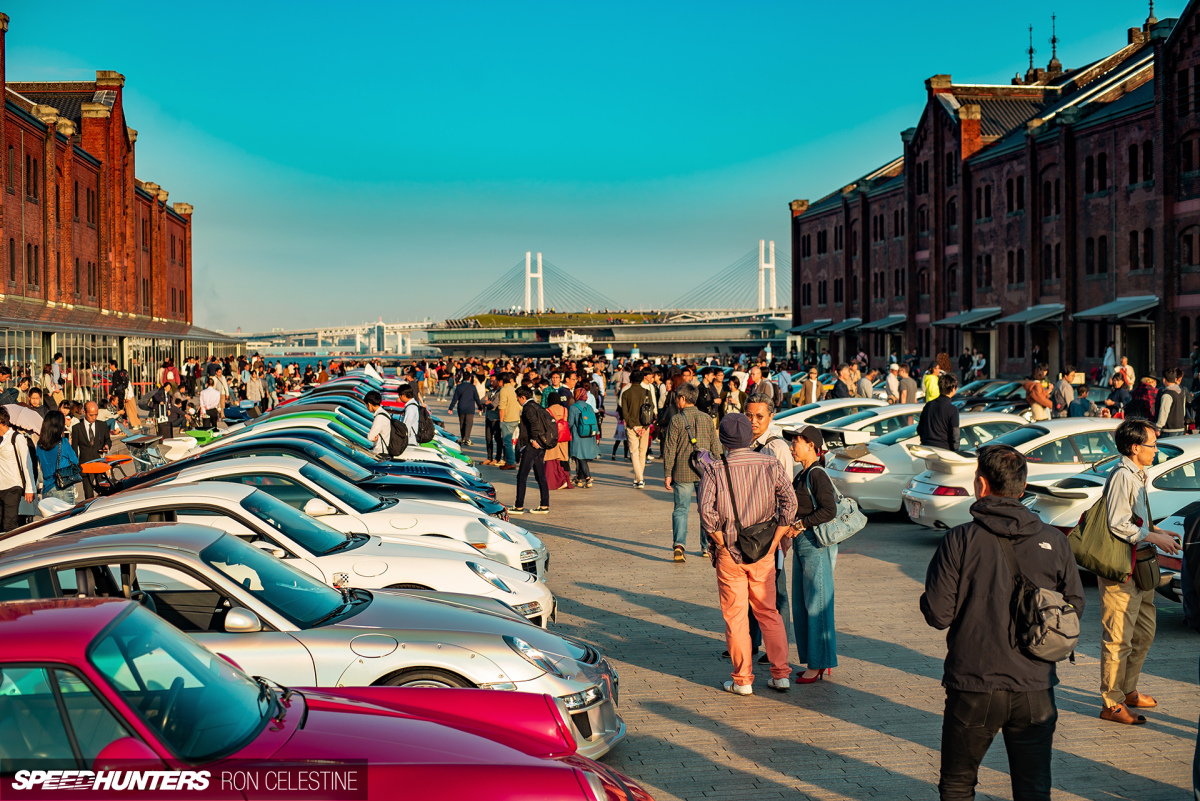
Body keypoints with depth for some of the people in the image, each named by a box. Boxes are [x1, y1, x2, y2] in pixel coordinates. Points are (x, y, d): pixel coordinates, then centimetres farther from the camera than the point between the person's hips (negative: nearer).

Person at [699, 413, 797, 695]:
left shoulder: (713, 470, -7)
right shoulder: (771, 465, 0)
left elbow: (707, 511, -18)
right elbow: (789, 502, -7)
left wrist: (722, 544, -8)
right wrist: (773, 542, -3)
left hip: (729, 554, -2)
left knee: (735, 617, 6)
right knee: (768, 613, 15)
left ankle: (742, 680, 9)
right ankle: (781, 674, 14)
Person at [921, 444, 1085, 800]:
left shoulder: (959, 540, -11)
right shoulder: (1054, 542, -2)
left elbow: (937, 615, -10)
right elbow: (1073, 608, 6)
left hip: (974, 688, -2)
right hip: (1035, 690, 2)